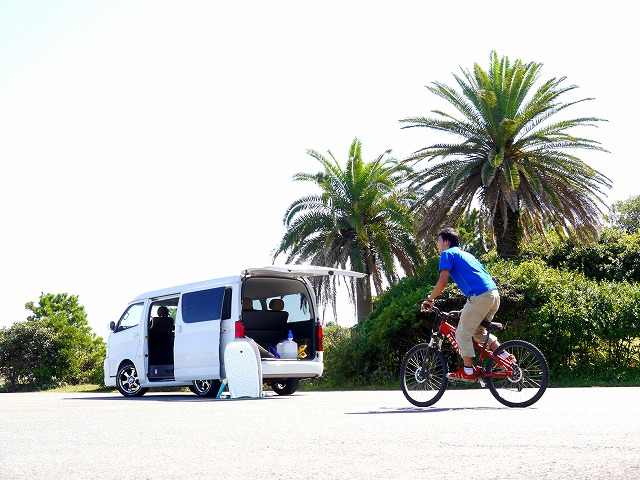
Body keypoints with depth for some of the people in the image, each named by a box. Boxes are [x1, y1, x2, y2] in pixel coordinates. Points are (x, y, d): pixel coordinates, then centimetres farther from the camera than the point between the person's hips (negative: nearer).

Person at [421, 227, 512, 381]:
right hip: (494, 294, 9)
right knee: (478, 331, 24)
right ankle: (505, 356, 17)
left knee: (462, 334, 3)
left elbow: (443, 281, -7)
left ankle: (468, 372, 5)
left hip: (479, 296, -9)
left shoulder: (447, 254, 5)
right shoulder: (465, 254, 31)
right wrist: (467, 309, 37)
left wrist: (429, 300, 3)